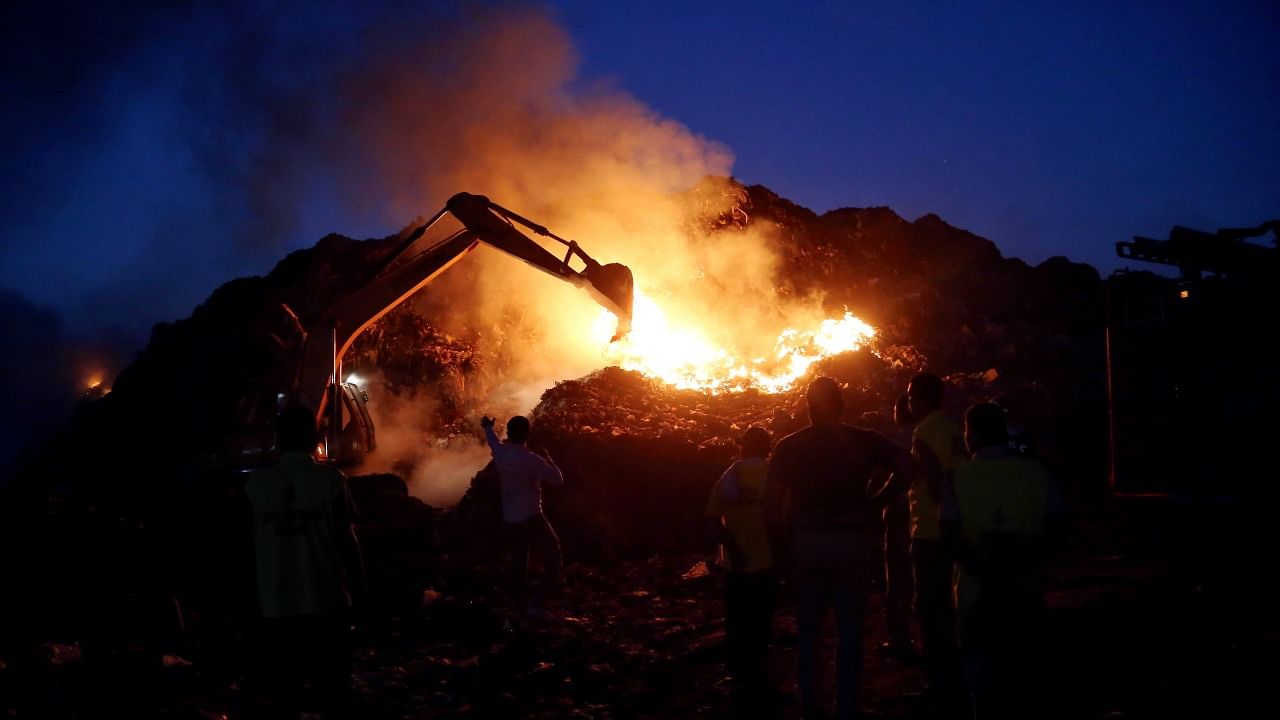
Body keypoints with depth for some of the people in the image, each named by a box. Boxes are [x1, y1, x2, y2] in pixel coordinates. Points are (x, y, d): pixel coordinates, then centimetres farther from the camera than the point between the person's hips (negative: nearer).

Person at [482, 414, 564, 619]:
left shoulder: (500, 453, -1)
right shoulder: (533, 460, -19)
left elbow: (493, 440, 25)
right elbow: (558, 480, -10)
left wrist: (488, 427, 47)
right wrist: (547, 459, 6)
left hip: (509, 522, 6)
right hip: (531, 520, -6)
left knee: (519, 565, 17)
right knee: (553, 560, 2)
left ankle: (523, 603, 22)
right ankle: (536, 602, -12)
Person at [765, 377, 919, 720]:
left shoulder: (789, 446, 0)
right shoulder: (863, 440, -1)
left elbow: (772, 502, -5)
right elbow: (908, 467, -13)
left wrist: (781, 545, 3)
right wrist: (875, 504, -7)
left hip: (805, 543, 1)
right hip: (851, 541, -1)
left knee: (807, 629, 13)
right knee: (849, 629, 7)